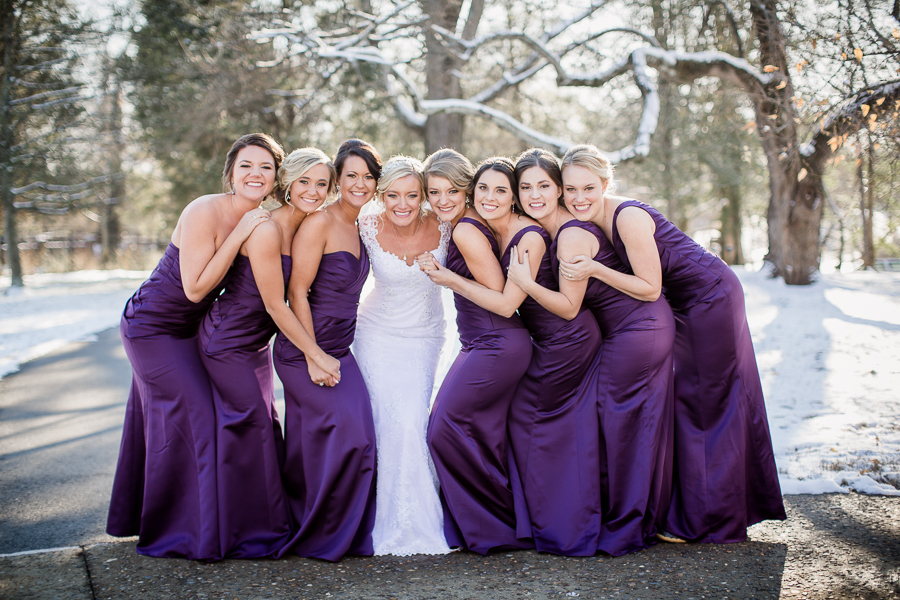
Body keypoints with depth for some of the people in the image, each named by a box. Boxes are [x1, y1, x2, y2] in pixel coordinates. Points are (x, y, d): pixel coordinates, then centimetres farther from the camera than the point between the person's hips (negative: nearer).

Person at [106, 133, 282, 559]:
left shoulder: (263, 222, -4)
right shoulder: (204, 212, -26)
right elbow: (196, 288, -29)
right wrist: (241, 233, -30)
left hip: (193, 330, 7)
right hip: (153, 327, -7)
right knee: (193, 417, -6)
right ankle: (180, 530, 11)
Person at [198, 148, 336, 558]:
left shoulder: (306, 228, 0)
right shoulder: (267, 231, -24)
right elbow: (275, 306, -21)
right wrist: (316, 355, -15)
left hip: (257, 340, 8)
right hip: (226, 338, -8)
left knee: (265, 424, 10)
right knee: (251, 421, -7)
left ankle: (271, 524, 22)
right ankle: (249, 535, 5)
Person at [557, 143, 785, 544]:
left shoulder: (628, 217, -27)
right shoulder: (589, 222, -1)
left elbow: (649, 287, -24)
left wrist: (595, 270, -30)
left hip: (711, 300, -9)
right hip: (686, 304, 9)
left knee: (705, 402, -1)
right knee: (689, 398, 15)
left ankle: (706, 519, 12)